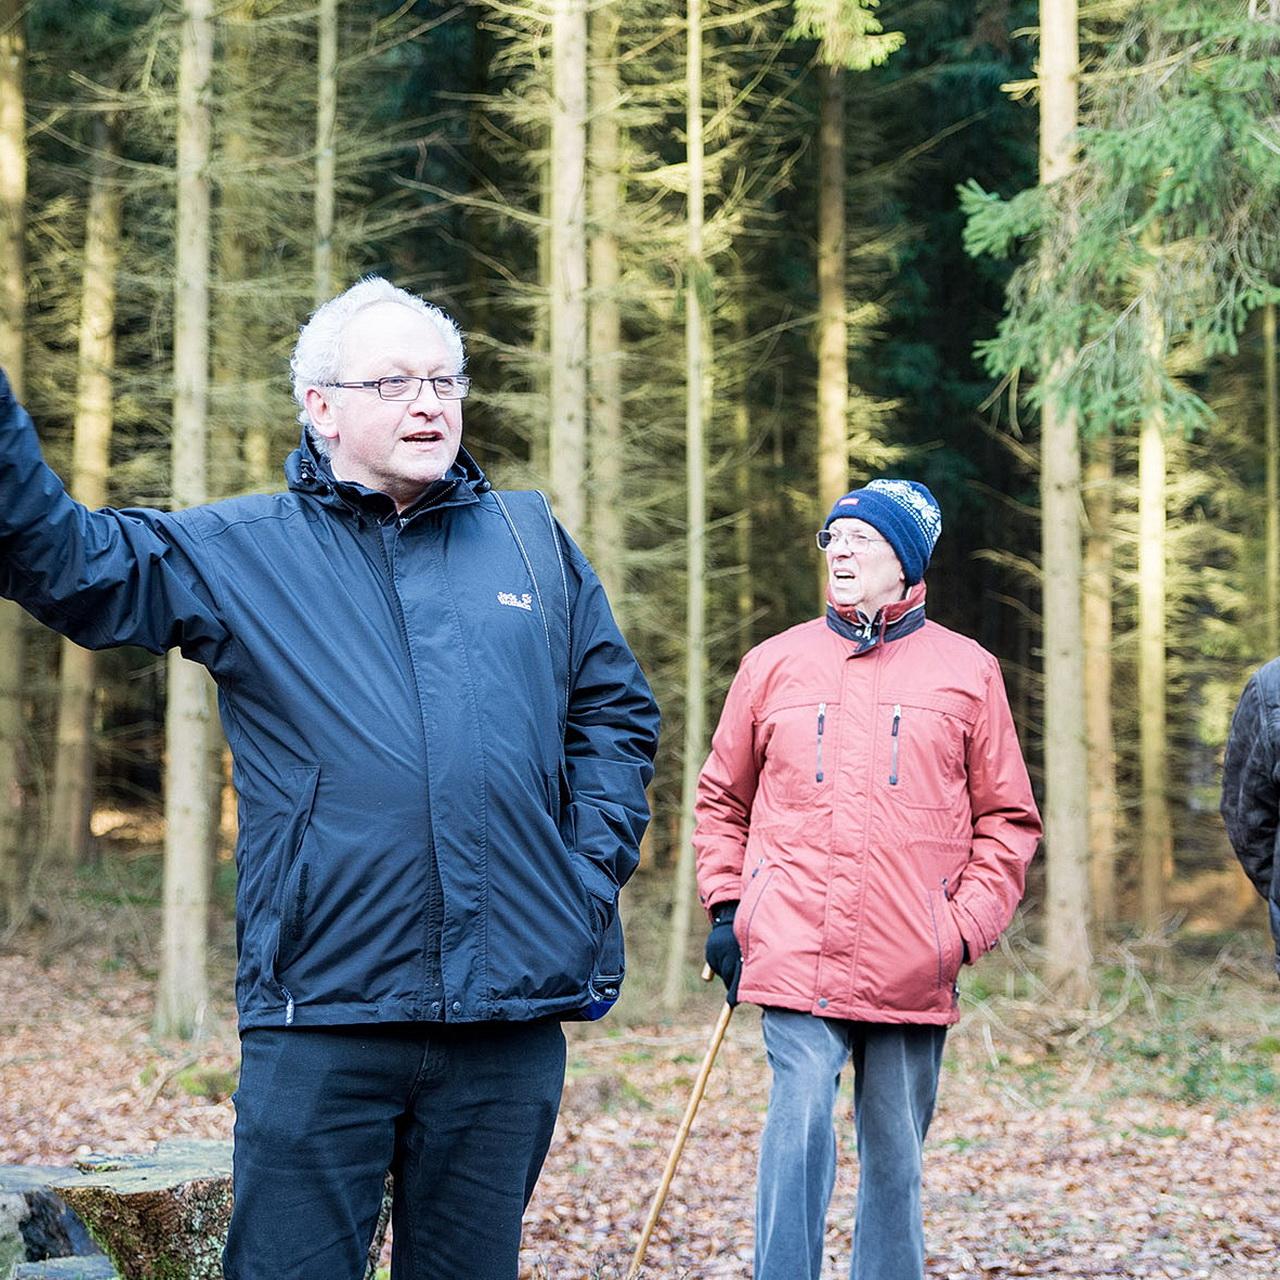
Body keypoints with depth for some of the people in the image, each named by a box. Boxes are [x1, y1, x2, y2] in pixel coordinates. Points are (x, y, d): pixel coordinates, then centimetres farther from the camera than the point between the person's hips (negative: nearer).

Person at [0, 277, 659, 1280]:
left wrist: (593, 875, 6)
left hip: (512, 1017, 2)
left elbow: (616, 713, 18)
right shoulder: (238, 553, 5)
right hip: (318, 1018, -2)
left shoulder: (533, 541, 12)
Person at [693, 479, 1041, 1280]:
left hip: (913, 972, 0)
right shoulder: (774, 664, 10)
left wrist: (966, 926, -3)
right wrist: (725, 906, 7)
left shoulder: (968, 671, 7)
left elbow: (1008, 820, 8)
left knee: (895, 1155, 8)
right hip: (794, 957, 0)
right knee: (802, 1112, -17)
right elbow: (722, 798, 18)